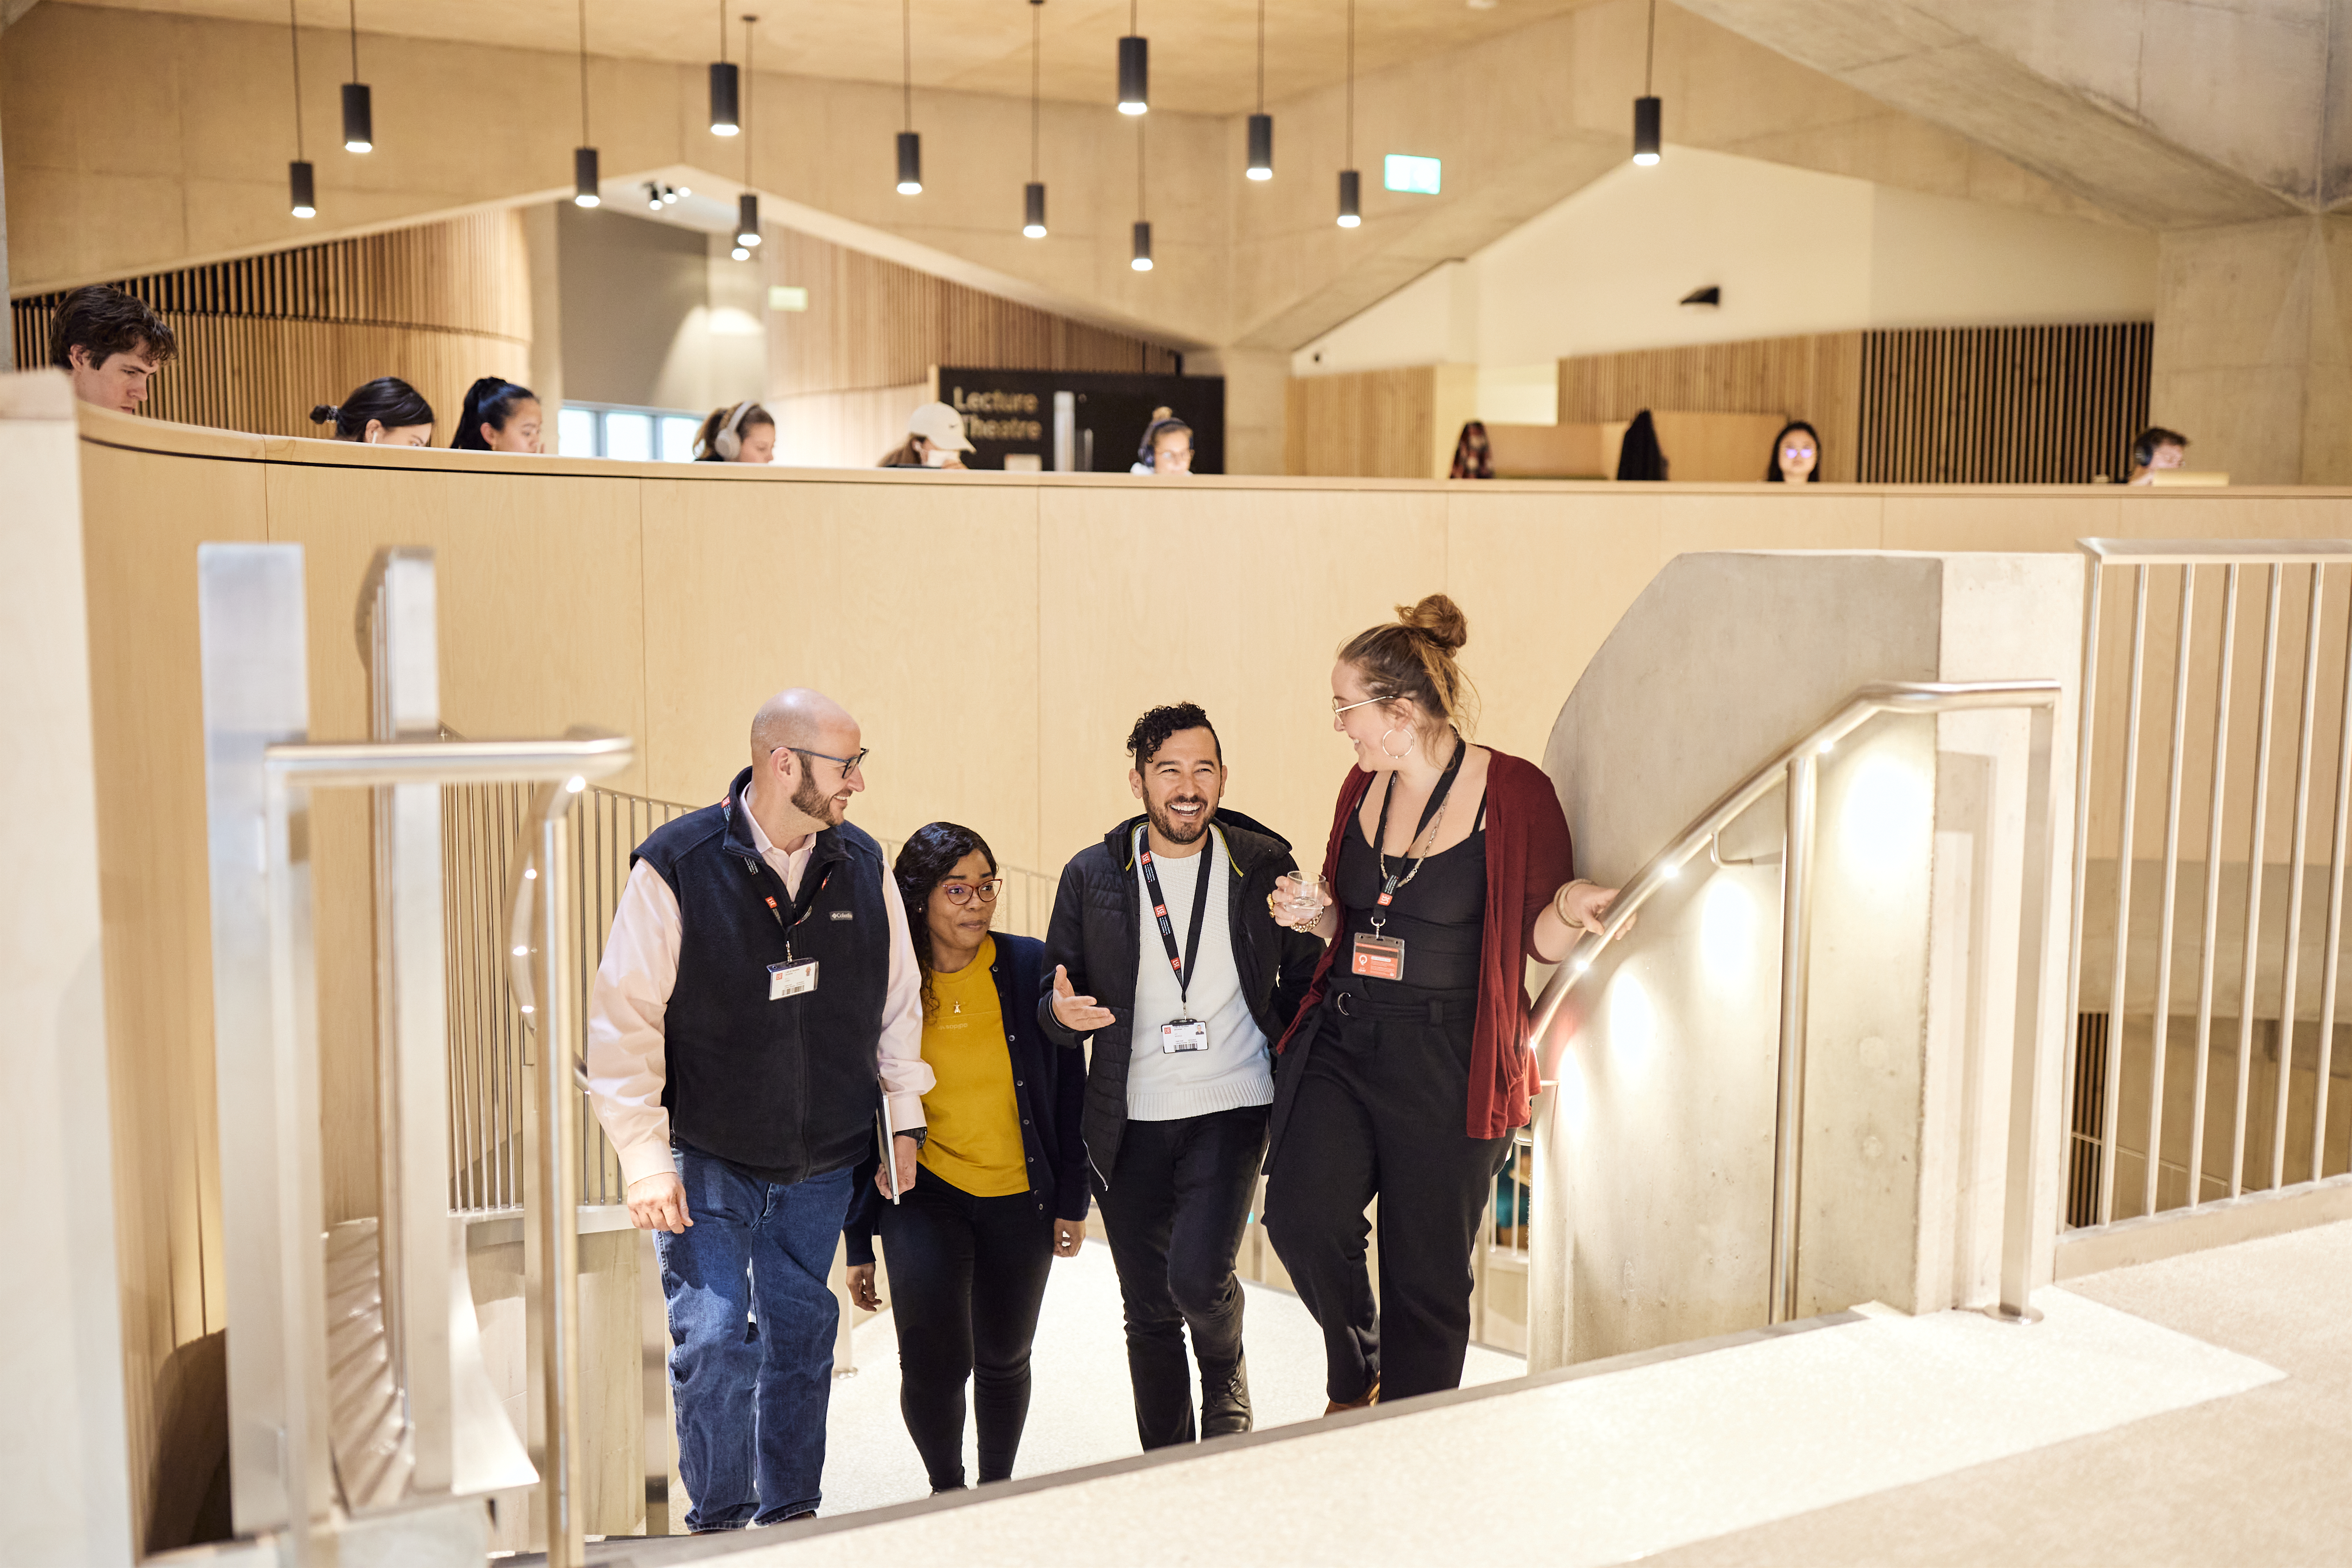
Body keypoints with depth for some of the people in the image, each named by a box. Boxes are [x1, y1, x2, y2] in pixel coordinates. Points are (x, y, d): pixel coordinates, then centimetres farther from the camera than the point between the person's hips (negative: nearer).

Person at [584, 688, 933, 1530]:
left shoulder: (863, 866, -1)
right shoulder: (675, 866, -15)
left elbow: (898, 1002, 10)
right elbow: (623, 1018, -13)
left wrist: (905, 1116, 10)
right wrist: (645, 1158, -15)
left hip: (823, 1160, 4)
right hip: (708, 1157, -4)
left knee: (801, 1335, 13)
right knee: (713, 1341, -6)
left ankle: (789, 1517, 28)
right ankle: (720, 1526, 14)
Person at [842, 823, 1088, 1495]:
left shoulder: (1030, 967, -5)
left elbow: (1068, 1088, 2)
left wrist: (1071, 1199, 1)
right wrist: (858, 1241, 1)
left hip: (1019, 1197, 2)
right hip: (924, 1195, -1)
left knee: (1004, 1359, 15)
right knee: (934, 1362, -17)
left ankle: (997, 1487, 40)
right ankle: (946, 1488, 11)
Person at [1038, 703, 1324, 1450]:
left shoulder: (1264, 867, 3)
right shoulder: (1092, 876, 4)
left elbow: (1306, 982, 11)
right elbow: (1054, 1001, 7)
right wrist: (1062, 1011, -14)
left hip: (1232, 1108, -2)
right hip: (1130, 1122, 2)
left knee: (1198, 1277, -19)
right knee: (1149, 1313, 10)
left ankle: (1227, 1375, 17)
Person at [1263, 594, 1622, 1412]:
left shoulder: (1515, 792, -9)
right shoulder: (1364, 786, 9)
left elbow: (1541, 941, -4)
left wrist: (1570, 908, -25)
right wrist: (1314, 912, 0)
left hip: (1448, 1060, -4)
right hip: (1340, 1039, 5)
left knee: (1426, 1278, 4)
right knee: (1302, 1216, -14)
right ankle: (1355, 1374, 17)